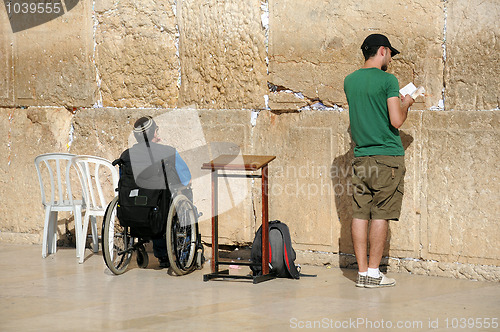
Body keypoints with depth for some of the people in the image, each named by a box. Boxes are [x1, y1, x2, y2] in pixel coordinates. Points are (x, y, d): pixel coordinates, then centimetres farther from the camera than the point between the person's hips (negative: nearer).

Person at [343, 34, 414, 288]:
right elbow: (396, 121, -14)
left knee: (360, 214, 5)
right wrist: (405, 105, 6)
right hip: (387, 155, -6)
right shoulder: (388, 80, -9)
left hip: (361, 156, 6)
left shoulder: (349, 81, 10)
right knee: (381, 215, -1)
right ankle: (373, 273, 1)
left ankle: (362, 271, 8)